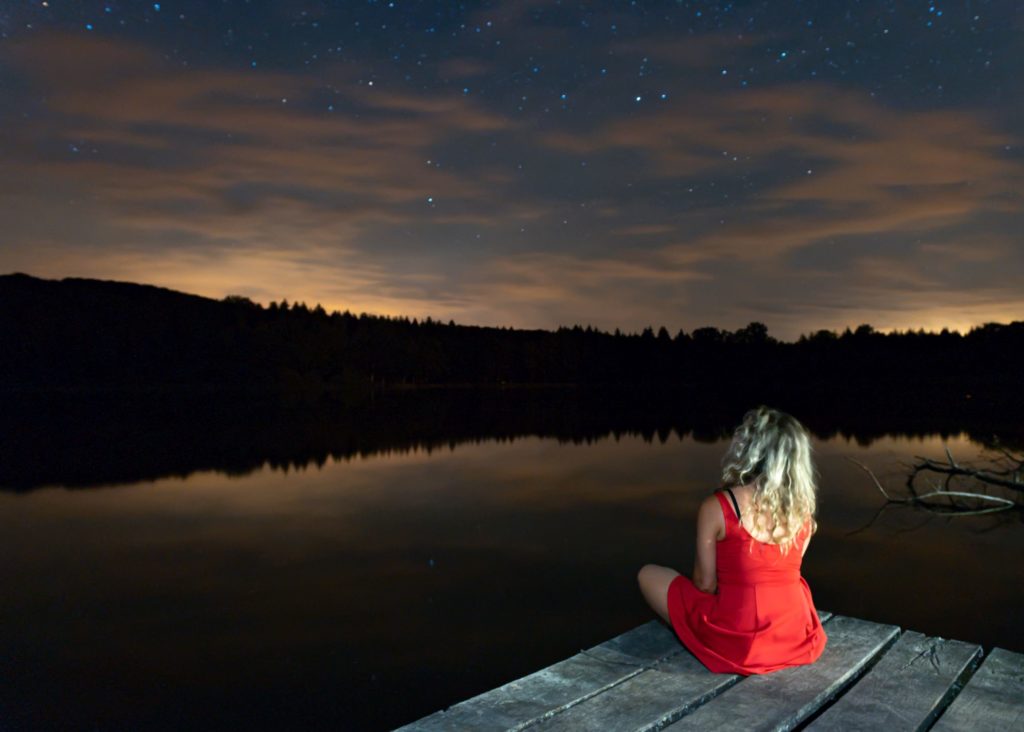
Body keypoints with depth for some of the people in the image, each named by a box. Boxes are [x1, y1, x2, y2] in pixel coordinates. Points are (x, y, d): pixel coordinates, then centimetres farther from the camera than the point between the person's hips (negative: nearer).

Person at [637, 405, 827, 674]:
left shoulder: (716, 507, -16)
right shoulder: (803, 510, -2)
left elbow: (704, 584, -9)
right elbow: (780, 574, 11)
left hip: (737, 642, -5)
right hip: (796, 639, 6)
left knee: (648, 575, 14)